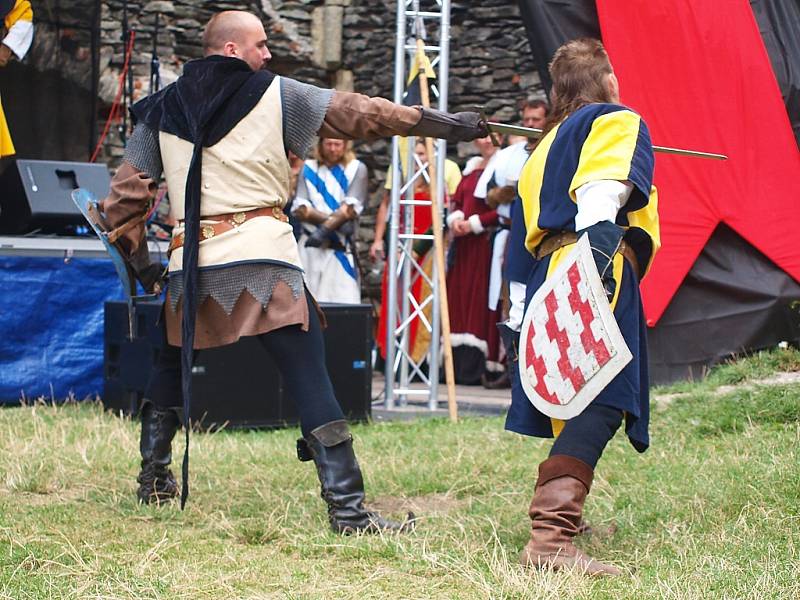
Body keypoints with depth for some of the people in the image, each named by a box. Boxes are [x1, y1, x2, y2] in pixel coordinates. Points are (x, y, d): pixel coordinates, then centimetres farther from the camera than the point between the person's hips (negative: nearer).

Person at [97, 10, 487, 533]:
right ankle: (348, 508, -12)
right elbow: (363, 114, 5)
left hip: (191, 262, 4)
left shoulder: (161, 111, 12)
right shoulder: (275, 95, 4)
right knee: (310, 378, -6)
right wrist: (446, 124, 10)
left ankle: (154, 478, 32)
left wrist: (141, 263, 20)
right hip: (262, 256, -3)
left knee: (172, 366, 27)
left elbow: (124, 200, 11)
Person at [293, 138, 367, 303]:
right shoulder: (309, 169, 11)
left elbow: (351, 209, -4)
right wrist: (332, 219, -11)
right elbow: (300, 210, 1)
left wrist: (324, 229, -12)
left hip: (341, 248, -2)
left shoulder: (357, 169, 6)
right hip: (310, 247, 2)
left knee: (345, 301, -10)